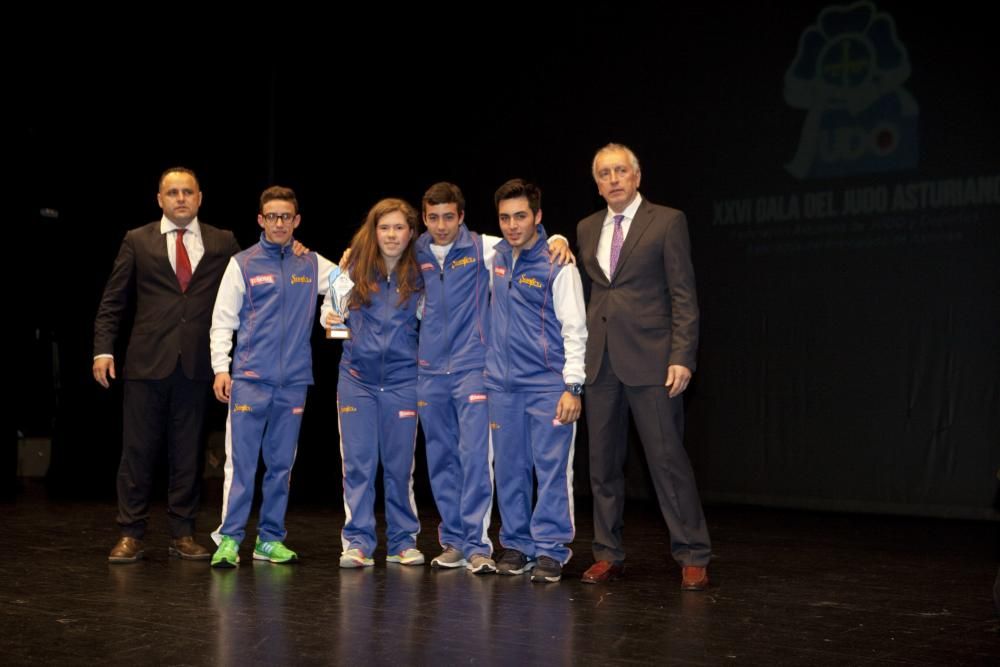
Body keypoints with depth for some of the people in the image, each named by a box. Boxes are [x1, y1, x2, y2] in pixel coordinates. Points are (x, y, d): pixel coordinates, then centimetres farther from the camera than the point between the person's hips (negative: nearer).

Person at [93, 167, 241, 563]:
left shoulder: (223, 244, 9)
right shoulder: (137, 242, 7)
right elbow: (112, 303, 6)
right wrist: (103, 349, -4)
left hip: (197, 364, 1)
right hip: (147, 363, -1)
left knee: (187, 452, 7)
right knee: (138, 450, 2)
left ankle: (183, 534, 16)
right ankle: (131, 535, 11)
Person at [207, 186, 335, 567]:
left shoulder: (312, 264, 10)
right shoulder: (243, 264, 4)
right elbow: (223, 321, 3)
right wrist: (221, 368, -6)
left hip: (294, 382, 3)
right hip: (249, 379, -3)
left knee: (281, 464, 8)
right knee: (240, 462, -6)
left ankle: (271, 539, 17)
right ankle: (229, 539, -2)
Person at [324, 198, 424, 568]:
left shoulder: (420, 274, 3)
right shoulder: (356, 270, 3)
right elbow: (333, 305, 11)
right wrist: (330, 317, -8)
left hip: (402, 380, 0)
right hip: (357, 377, 0)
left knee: (399, 464, 5)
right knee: (357, 463, 0)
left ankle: (403, 542, 16)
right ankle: (357, 543, 5)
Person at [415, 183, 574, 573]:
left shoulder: (483, 248, -2)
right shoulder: (417, 255, 8)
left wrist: (559, 241, -18)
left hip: (472, 367, -4)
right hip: (430, 370, 4)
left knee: (475, 456, -10)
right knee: (441, 459, 9)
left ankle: (477, 544, -5)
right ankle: (453, 540, 18)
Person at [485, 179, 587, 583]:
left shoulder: (557, 265, -8)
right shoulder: (497, 256, 8)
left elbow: (575, 329, -9)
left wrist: (573, 386, -16)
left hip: (548, 384, -5)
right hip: (503, 384, 6)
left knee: (552, 468, -4)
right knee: (510, 469, 9)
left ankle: (550, 550, 2)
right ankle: (516, 545, 19)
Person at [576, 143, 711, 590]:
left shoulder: (667, 221, 0)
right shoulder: (587, 229, 15)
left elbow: (684, 296, -4)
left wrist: (682, 357, -13)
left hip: (650, 360, -5)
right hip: (600, 360, 5)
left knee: (668, 459, -4)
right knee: (603, 461, 8)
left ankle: (692, 558, 5)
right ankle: (608, 555, 19)